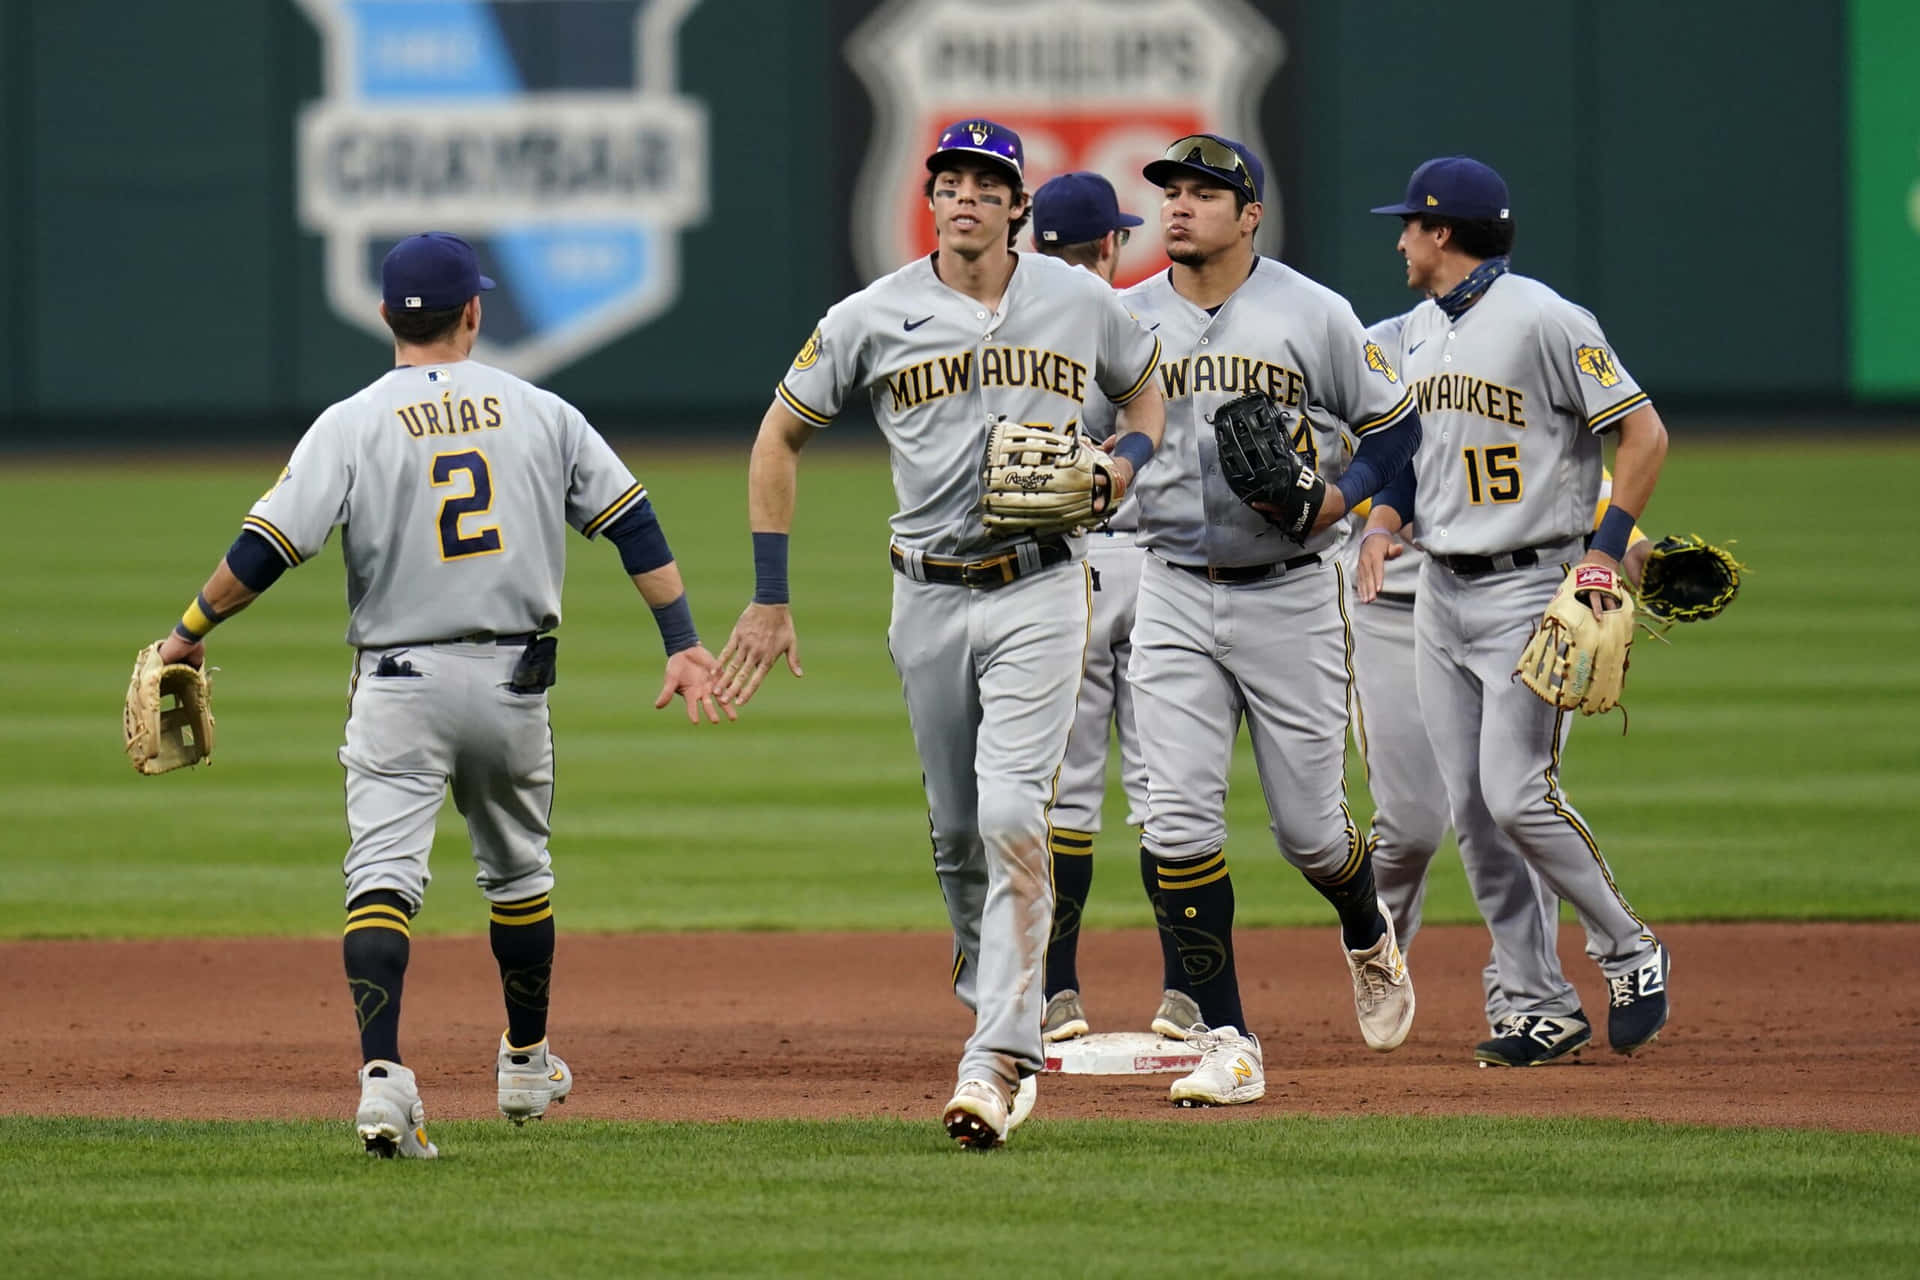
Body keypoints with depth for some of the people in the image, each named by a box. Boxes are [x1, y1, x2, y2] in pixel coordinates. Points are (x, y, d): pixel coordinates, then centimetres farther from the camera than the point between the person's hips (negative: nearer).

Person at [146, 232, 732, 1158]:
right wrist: (682, 643, 7)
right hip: (513, 683, 3)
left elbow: (266, 547, -10)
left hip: (399, 685, -3)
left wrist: (190, 632, 2)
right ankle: (527, 1064, 37)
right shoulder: (540, 413, 4)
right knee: (518, 871, 22)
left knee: (382, 878, -9)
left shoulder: (352, 424, -4)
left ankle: (382, 1074, -29)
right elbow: (633, 523, 4)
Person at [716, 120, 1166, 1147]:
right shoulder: (875, 317, 0)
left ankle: (995, 1062, -19)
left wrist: (1126, 463, -3)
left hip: (1041, 591, -2)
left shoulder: (1081, 303, 3)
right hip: (928, 599, 2)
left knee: (1010, 813, -17)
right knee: (956, 834, 9)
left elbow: (1147, 392, 21)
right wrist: (769, 600, 4)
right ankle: (1000, 1015, 30)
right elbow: (780, 437, 8)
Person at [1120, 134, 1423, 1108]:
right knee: (1176, 817, -11)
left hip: (1291, 596, -2)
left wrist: (1337, 497, -14)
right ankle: (1224, 1045, -6)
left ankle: (1368, 939, 41)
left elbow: (1395, 426, 3)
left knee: (1307, 825, 6)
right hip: (1174, 597, 2)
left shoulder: (1313, 315, -3)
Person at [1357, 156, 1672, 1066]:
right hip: (1441, 593, 8)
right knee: (1471, 814, 4)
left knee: (1516, 793, -16)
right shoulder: (1420, 331, 12)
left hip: (1530, 588, -8)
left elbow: (1644, 435, -13)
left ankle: (1629, 952, 3)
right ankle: (1542, 1007, 10)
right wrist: (1383, 520, 1)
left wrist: (1605, 552, -20)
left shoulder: (1543, 322, -13)